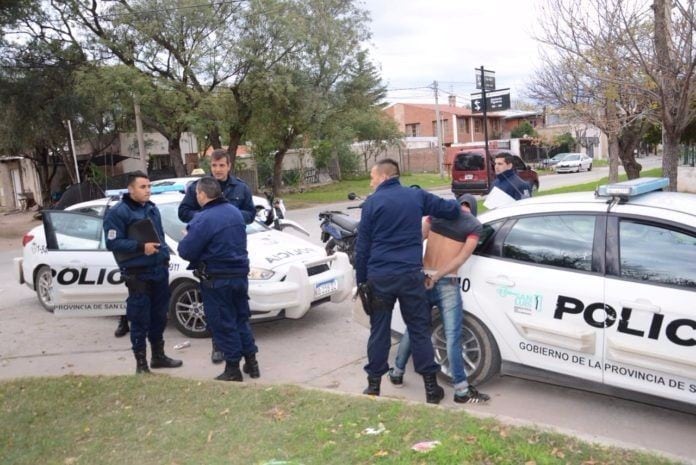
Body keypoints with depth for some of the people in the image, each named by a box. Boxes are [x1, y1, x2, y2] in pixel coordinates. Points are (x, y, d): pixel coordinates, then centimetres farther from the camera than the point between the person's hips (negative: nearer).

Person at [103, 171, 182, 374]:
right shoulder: (118, 212, -9)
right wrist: (141, 246, -24)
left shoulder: (152, 208, 14)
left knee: (159, 317, 16)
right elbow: (112, 243, -15)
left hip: (160, 270, 7)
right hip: (138, 274, -7)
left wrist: (165, 253, 9)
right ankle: (141, 364, 11)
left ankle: (158, 356, 31)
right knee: (140, 320, -1)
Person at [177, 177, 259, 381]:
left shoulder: (204, 220, -19)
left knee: (223, 324, 4)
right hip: (240, 274, 7)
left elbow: (186, 251, -18)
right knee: (241, 319, 18)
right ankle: (251, 361, 24)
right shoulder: (235, 212, 7)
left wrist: (186, 238, 5)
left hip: (217, 281, -7)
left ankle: (233, 369, 11)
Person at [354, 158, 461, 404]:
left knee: (379, 331, 8)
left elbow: (362, 246, 0)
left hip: (379, 277, -1)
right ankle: (431, 388, 12)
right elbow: (450, 209, 11)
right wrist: (461, 209, 35)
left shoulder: (372, 202, 0)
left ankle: (374, 386, 15)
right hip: (410, 274, 1)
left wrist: (361, 280, 7)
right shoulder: (417, 196, 6)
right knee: (419, 330, 8)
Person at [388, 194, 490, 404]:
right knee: (453, 336, -1)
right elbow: (461, 258, -11)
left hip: (422, 278, 4)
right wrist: (436, 277, -12)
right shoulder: (475, 225, -1)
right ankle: (462, 390, 5)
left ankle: (397, 373, 29)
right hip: (447, 284, -4)